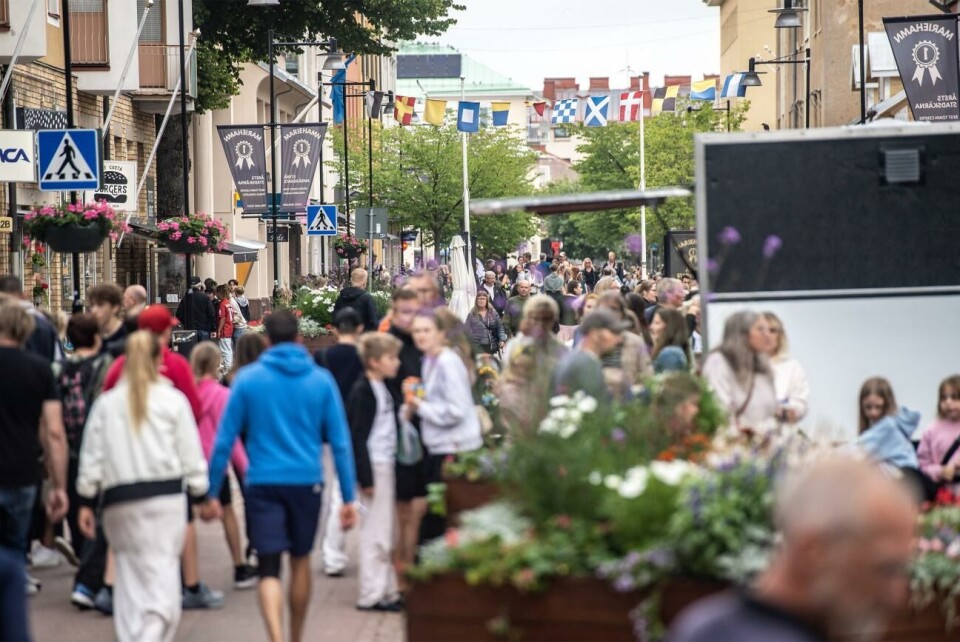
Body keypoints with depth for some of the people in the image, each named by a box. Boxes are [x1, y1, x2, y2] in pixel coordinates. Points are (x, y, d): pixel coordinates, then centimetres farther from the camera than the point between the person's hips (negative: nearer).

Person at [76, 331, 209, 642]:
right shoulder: (173, 400, 1)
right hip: (165, 494, -2)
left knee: (130, 573, 13)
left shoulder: (106, 403, 7)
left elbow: (92, 456, 7)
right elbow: (191, 453, 2)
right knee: (162, 572, -3)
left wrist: (87, 502, 12)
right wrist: (201, 493, 10)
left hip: (119, 499, 2)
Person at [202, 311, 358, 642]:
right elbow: (340, 441, 0)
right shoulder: (321, 379, 1)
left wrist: (212, 492, 4)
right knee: (300, 559, 20)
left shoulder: (248, 379, -2)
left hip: (263, 483, -2)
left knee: (269, 569, -2)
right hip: (307, 482, 2)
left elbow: (225, 439, -3)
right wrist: (349, 497, 4)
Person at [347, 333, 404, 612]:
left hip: (387, 465, 9)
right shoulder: (362, 391, -13)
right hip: (374, 466, -9)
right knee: (375, 532, -4)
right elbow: (358, 436, -16)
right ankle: (371, 595, 2)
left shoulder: (385, 389, 13)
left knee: (384, 533, 14)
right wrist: (366, 477, -18)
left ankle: (387, 591, 21)